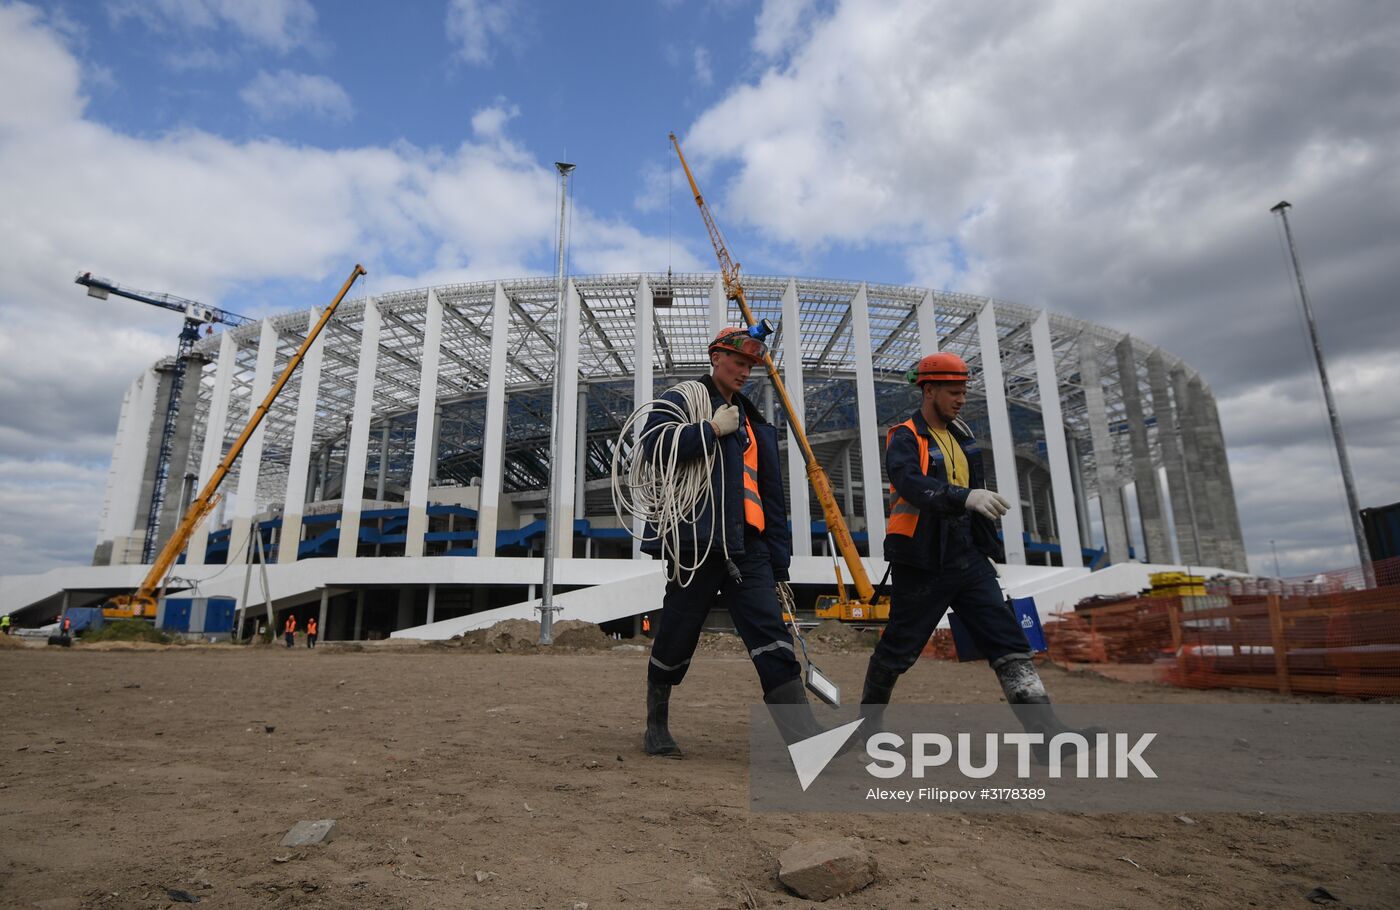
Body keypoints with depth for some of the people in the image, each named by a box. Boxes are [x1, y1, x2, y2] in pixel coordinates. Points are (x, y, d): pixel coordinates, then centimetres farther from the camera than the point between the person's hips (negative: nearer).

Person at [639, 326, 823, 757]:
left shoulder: (754, 422, 21)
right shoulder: (679, 400, 5)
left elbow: (770, 495, 20)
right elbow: (654, 444, -17)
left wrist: (779, 561, 14)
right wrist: (712, 428, -11)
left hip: (746, 548, 5)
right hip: (695, 544, -4)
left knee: (773, 641, -5)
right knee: (675, 642, 7)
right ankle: (656, 728, 30)